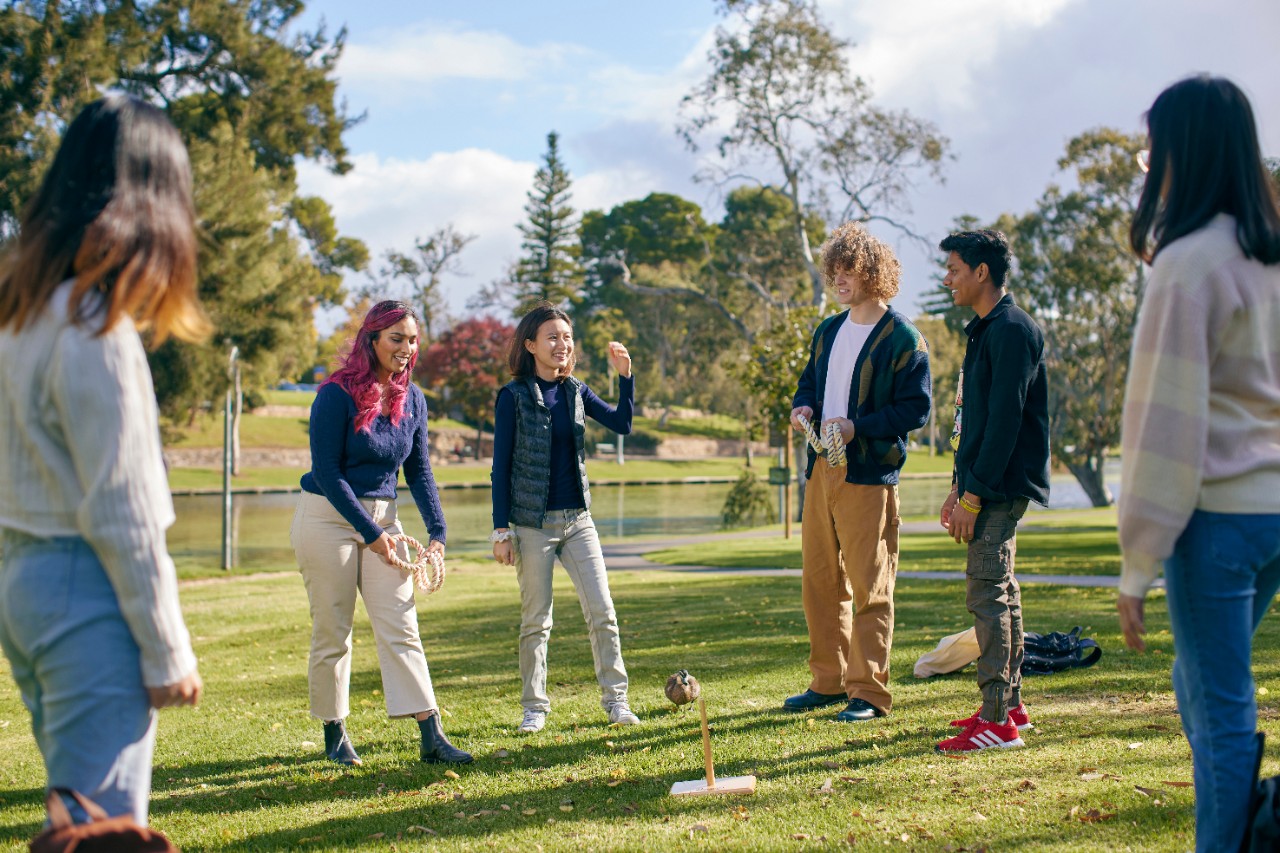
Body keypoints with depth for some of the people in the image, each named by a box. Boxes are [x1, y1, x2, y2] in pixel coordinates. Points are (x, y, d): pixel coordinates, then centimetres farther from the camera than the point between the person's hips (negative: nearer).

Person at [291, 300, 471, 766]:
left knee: (401, 626, -3)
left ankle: (431, 737, -7)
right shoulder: (337, 395, -13)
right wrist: (369, 532, -15)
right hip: (329, 518, -5)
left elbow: (418, 471, 9)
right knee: (332, 631, 2)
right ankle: (334, 732, 17)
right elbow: (326, 471, -14)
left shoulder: (412, 399, 4)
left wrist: (437, 531, -2)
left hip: (382, 515, 5)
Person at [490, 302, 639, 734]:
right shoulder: (514, 396, -6)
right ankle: (534, 707, 14)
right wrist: (502, 530, -9)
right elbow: (501, 466, -5)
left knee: (602, 611, -1)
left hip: (577, 519, 4)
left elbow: (621, 424, -1)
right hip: (532, 523, -4)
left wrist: (625, 376, -13)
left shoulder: (575, 390, 7)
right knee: (536, 620, 3)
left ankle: (615, 699, 8)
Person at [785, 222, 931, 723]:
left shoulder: (902, 338, -7)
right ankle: (829, 682, 21)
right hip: (821, 471, 7)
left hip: (869, 475, -7)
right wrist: (803, 407, 2)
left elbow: (917, 407, -11)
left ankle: (869, 693, 3)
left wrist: (858, 427, -20)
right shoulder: (828, 332, 16)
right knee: (818, 581, 10)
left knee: (868, 586, -3)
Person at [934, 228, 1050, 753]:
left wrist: (974, 494, -21)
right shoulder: (986, 330, 17)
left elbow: (1005, 419, -21)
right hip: (990, 487, 11)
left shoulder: (1012, 331, -15)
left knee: (987, 593, -11)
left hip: (1002, 487, -11)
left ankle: (997, 722, -10)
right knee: (999, 592, 14)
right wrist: (959, 486, 18)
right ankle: (1008, 705, 22)